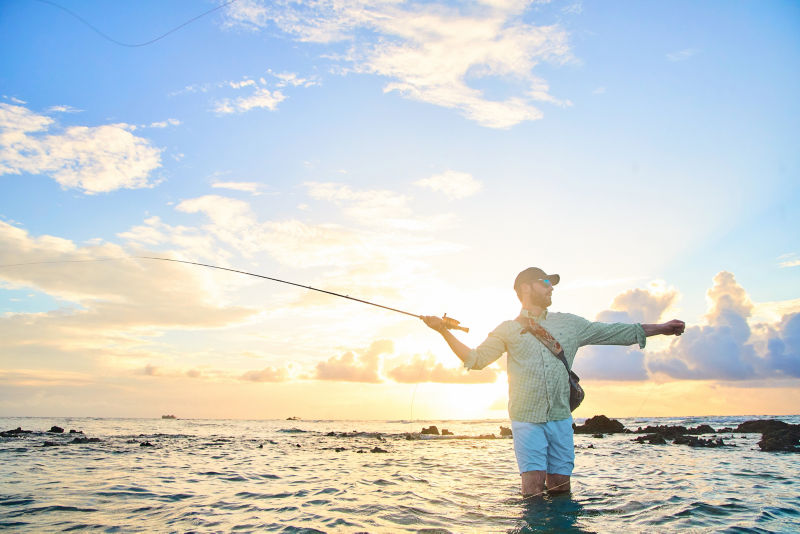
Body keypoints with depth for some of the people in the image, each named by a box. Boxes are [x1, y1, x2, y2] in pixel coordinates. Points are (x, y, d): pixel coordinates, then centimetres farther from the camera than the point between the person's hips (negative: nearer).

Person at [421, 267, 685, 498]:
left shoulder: (569, 323, 14)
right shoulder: (509, 330, 6)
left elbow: (614, 332, 16)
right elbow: (475, 359, 3)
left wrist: (662, 328, 15)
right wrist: (444, 331, -7)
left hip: (561, 418, 3)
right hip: (527, 420, -3)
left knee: (561, 491, 4)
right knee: (533, 493, -7)